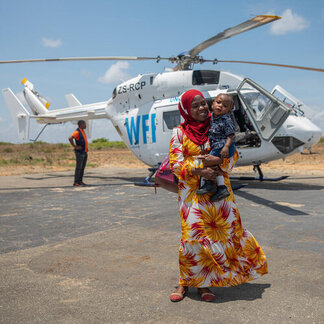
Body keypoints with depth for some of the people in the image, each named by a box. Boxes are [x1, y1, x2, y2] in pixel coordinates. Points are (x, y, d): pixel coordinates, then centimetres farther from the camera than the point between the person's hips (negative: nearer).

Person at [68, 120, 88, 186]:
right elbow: (70, 138, -28)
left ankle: (80, 181, 15)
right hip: (79, 152, -9)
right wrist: (75, 146, -21)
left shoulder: (82, 131, 16)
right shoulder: (77, 132, -13)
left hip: (85, 152, 9)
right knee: (78, 167, -7)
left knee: (82, 167, 9)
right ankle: (76, 182, -4)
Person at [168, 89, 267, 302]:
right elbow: (175, 163, -2)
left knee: (223, 232, 1)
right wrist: (199, 171, -17)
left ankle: (204, 282, 16)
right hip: (192, 191, -2)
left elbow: (233, 155, 5)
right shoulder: (179, 133, 3)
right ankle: (185, 282, 13)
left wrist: (217, 161, -16)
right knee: (192, 234, -5)